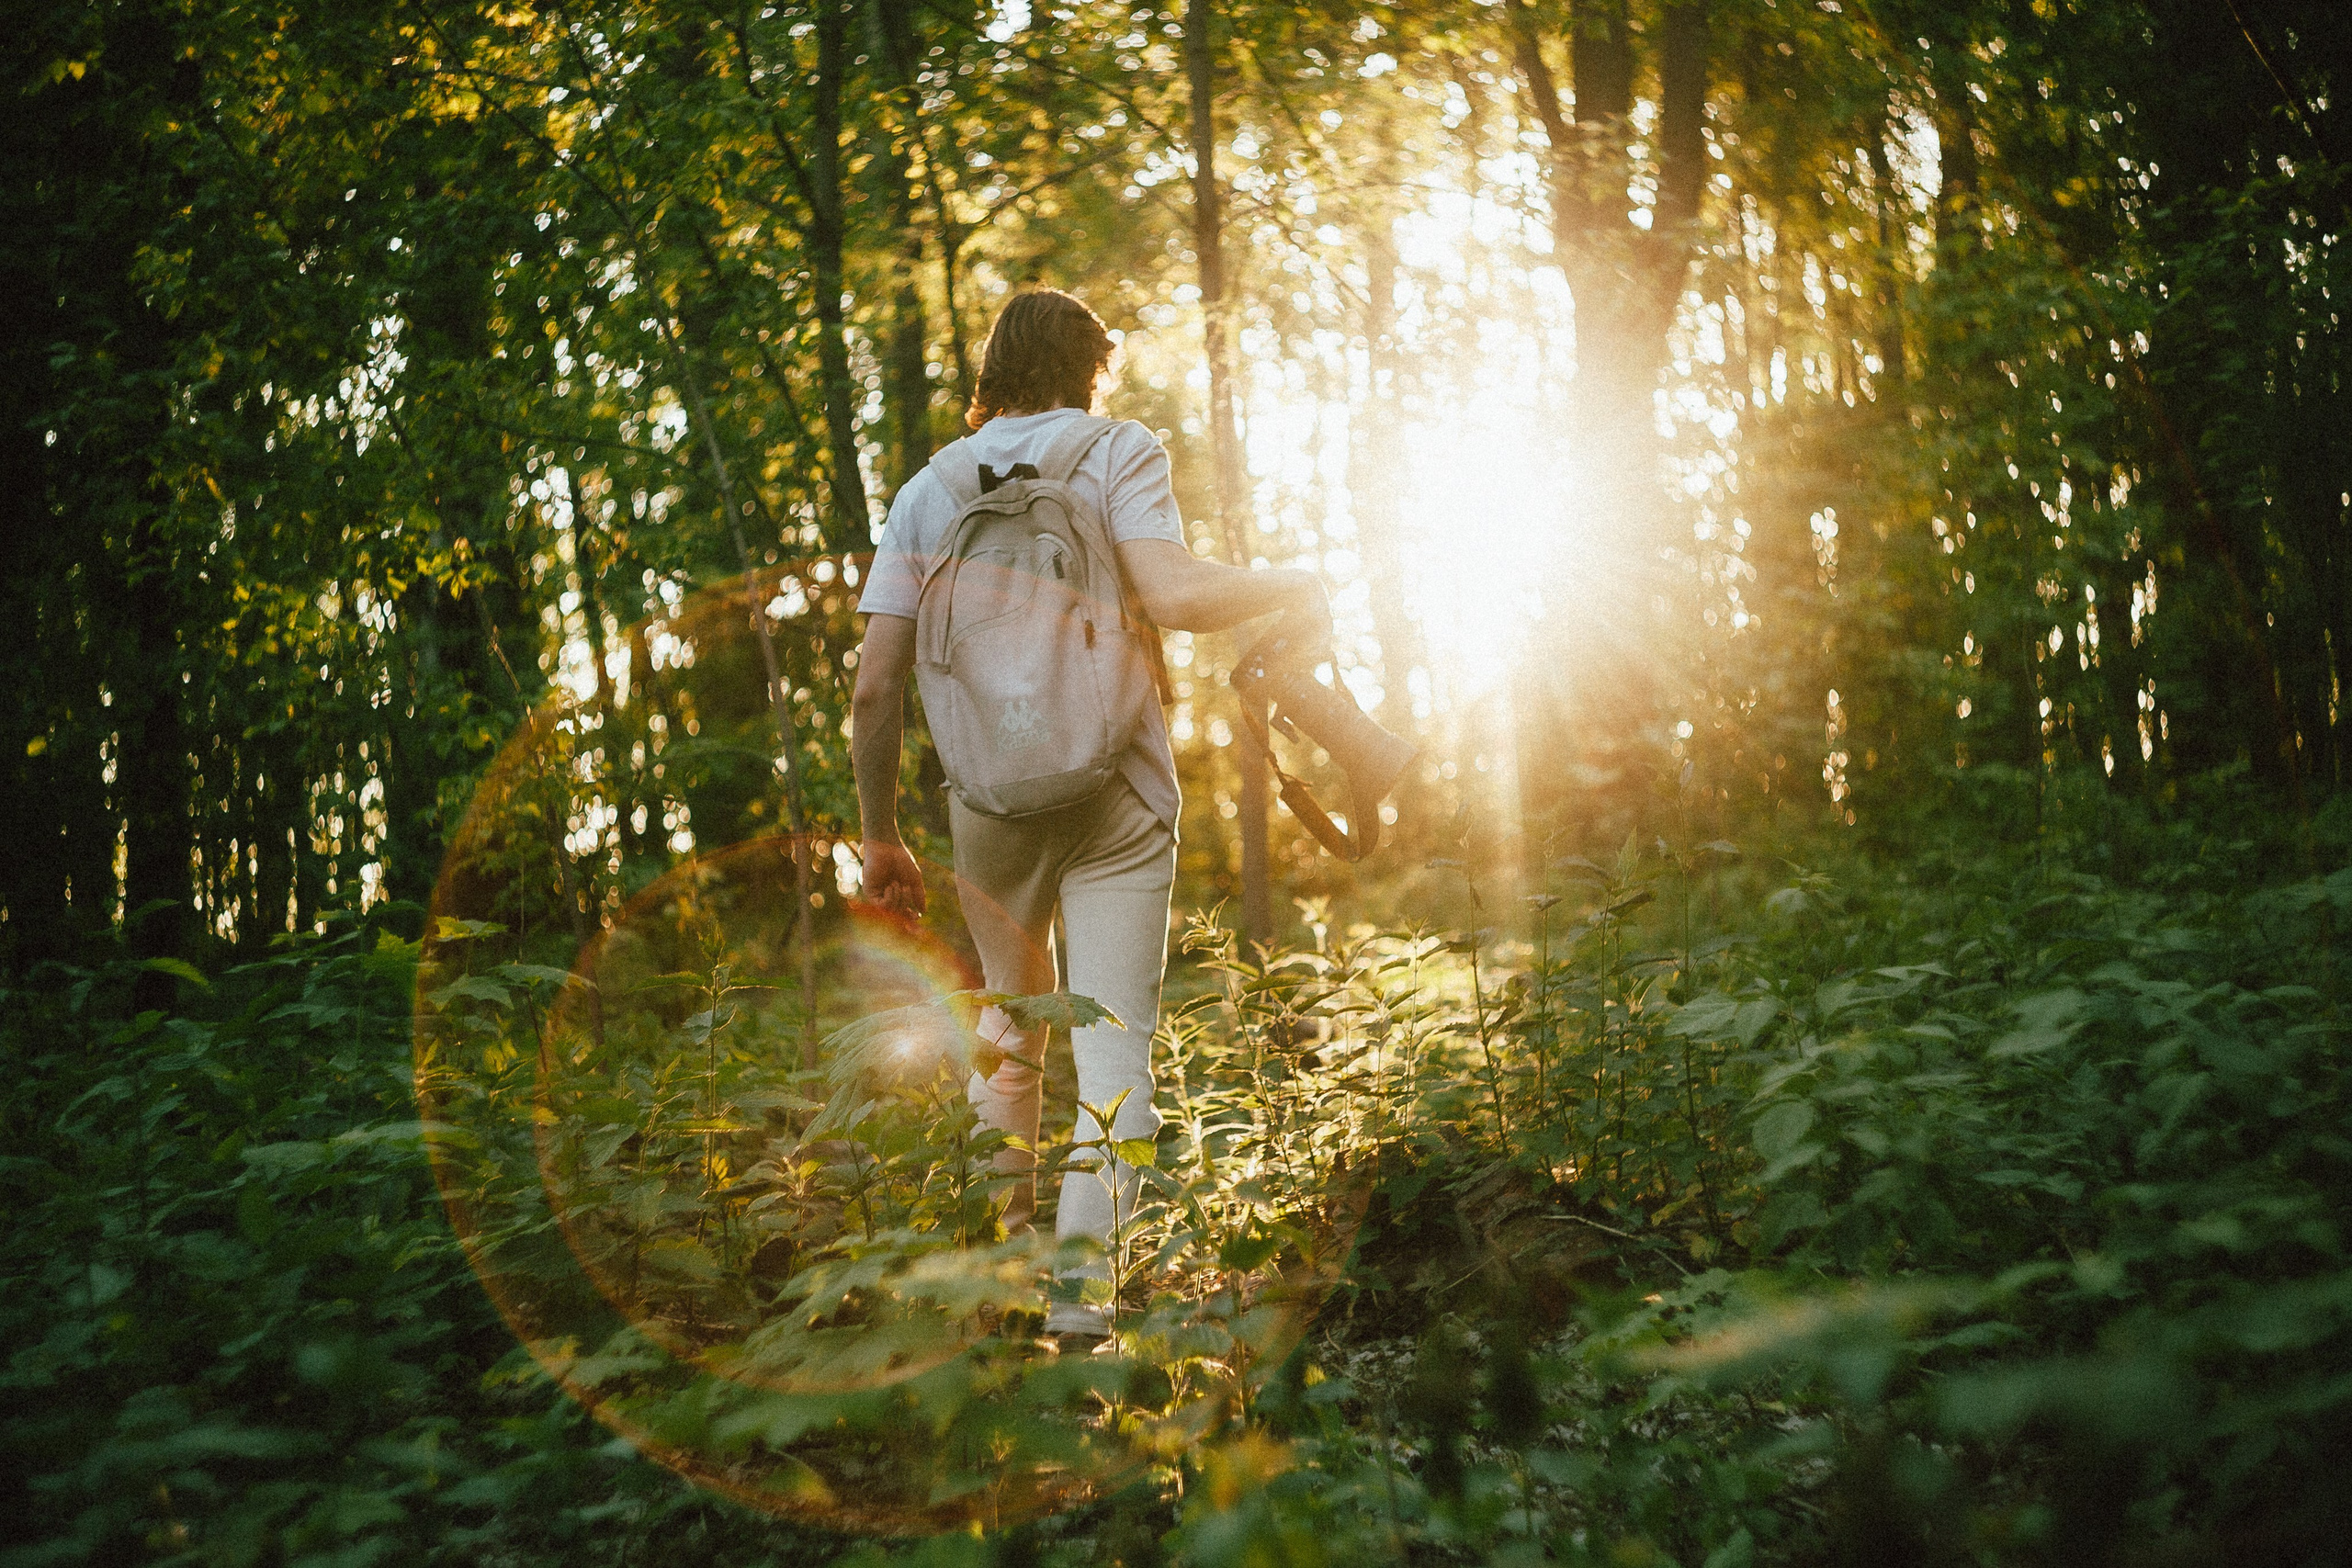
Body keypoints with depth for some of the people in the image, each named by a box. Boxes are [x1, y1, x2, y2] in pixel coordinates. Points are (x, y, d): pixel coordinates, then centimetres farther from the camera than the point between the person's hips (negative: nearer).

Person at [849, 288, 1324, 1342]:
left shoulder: (927, 491, 9)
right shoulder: (1115, 452, -1)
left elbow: (874, 690, 3)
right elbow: (1173, 592, -19)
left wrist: (880, 838, 11)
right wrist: (1291, 585, -2)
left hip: (988, 799, 4)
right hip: (1115, 791, -4)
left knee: (1010, 1025, 21)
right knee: (1113, 1045, 0)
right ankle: (1081, 1284, -8)